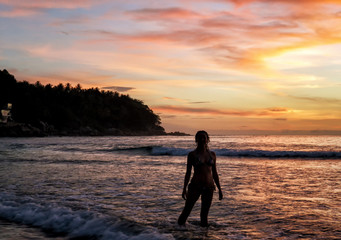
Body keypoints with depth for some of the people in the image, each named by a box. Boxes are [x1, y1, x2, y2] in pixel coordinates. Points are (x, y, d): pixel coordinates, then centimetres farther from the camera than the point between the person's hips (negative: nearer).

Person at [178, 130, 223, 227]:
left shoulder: (212, 154, 8)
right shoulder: (192, 154, -1)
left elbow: (215, 173, 12)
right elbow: (188, 173, 0)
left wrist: (219, 189, 10)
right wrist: (184, 189, -5)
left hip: (209, 187, 3)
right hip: (195, 186, -2)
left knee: (204, 214, 6)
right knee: (187, 210, -3)